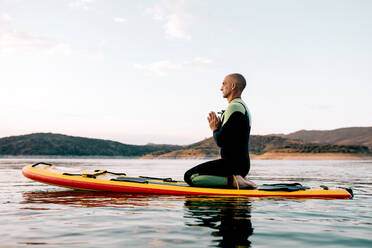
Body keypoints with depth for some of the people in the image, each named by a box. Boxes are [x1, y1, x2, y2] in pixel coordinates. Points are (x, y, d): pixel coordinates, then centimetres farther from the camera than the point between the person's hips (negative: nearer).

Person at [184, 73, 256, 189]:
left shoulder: (234, 107, -14)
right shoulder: (243, 107, 19)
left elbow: (221, 141, -21)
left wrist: (214, 129, -1)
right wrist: (218, 127, 7)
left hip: (233, 164, -10)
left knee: (189, 176, -15)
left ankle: (233, 180, -18)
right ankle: (235, 179, 11)